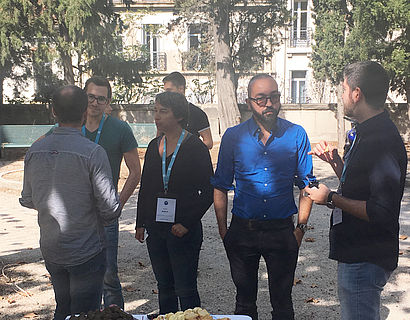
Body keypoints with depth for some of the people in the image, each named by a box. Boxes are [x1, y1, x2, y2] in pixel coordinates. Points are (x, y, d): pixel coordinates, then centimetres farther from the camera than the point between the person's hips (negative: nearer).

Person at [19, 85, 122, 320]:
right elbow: (110, 208, -18)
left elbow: (28, 201, 9)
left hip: (50, 249, 6)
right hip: (87, 251, -5)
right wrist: (108, 217, 4)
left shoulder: (35, 150, -3)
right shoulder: (93, 152, -19)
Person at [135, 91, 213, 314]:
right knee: (164, 286, 16)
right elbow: (145, 188, 15)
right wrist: (141, 223, 11)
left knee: (185, 289, 0)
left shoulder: (195, 148, -9)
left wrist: (187, 223, -14)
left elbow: (208, 192, -8)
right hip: (156, 229, 6)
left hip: (184, 230, -6)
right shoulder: (154, 146, 8)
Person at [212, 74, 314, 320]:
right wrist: (223, 231, 0)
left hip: (282, 230, 0)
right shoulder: (233, 137, -2)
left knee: (282, 300, 12)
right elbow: (220, 187, 4)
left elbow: (306, 185, 3)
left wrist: (300, 228, -2)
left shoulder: (296, 134, -2)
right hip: (243, 230, 1)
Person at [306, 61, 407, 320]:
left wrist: (331, 199, -20)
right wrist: (335, 161, 9)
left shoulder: (383, 141, -23)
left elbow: (381, 211, -29)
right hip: (357, 253, 11)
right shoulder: (368, 132, 11)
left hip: (365, 259, -11)